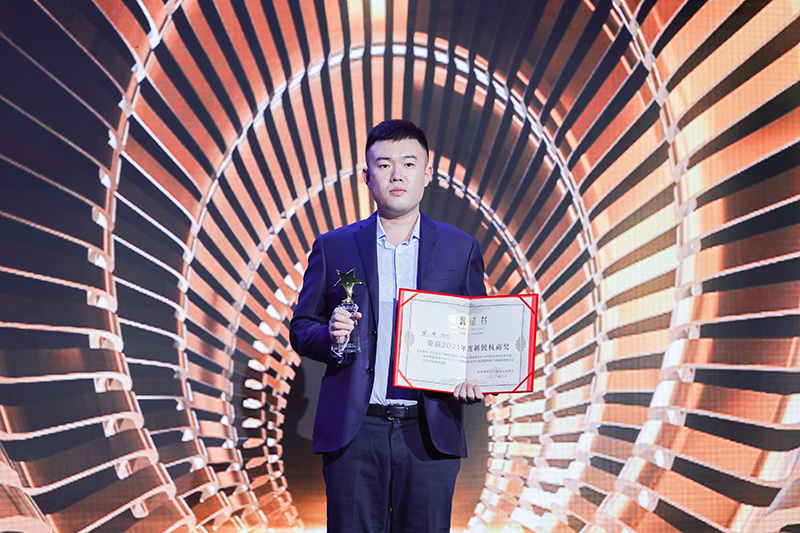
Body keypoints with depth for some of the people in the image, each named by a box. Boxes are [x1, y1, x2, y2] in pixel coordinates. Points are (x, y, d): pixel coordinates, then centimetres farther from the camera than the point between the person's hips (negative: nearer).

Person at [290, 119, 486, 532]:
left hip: (430, 433, 1)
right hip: (355, 433, 0)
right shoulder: (333, 247, 8)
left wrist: (473, 379, -9)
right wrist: (330, 335, -12)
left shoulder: (461, 250, 9)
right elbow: (301, 330, 10)